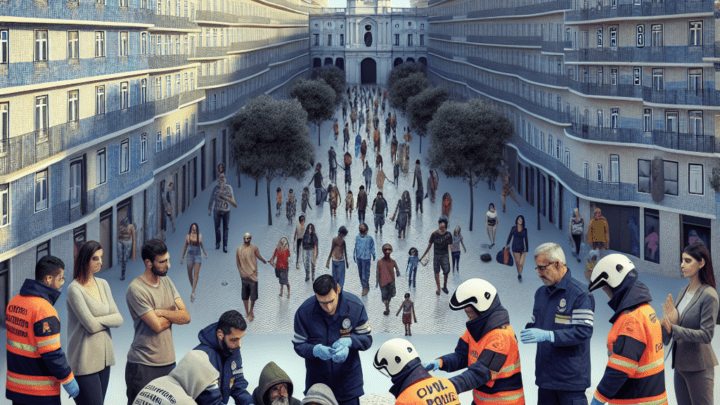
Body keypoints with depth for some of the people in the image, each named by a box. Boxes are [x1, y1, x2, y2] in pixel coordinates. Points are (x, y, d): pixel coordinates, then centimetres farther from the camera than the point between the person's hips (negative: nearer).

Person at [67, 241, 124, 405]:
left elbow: (118, 319, 4)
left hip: (104, 358, 7)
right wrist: (107, 320, 0)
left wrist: (98, 320, -12)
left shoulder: (103, 284, 11)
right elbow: (90, 325, -17)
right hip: (85, 362, -7)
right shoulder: (75, 289, -11)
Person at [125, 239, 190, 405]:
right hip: (143, 365, -7)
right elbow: (157, 325, -17)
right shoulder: (136, 289, -14)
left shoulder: (166, 282, 10)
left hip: (168, 360, 7)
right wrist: (174, 316, 1)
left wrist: (161, 312, -13)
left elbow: (186, 317, 3)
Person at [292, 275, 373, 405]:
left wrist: (349, 341, -25)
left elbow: (367, 339, -4)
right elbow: (298, 345, -7)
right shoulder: (304, 312, -14)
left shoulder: (355, 306, -13)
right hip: (317, 379, 0)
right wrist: (315, 350, -29)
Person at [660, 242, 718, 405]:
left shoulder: (708, 295, -14)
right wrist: (669, 321, -11)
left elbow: (706, 335, -19)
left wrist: (673, 329, -24)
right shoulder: (683, 292, 8)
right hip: (680, 365, 8)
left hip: (699, 367, -8)